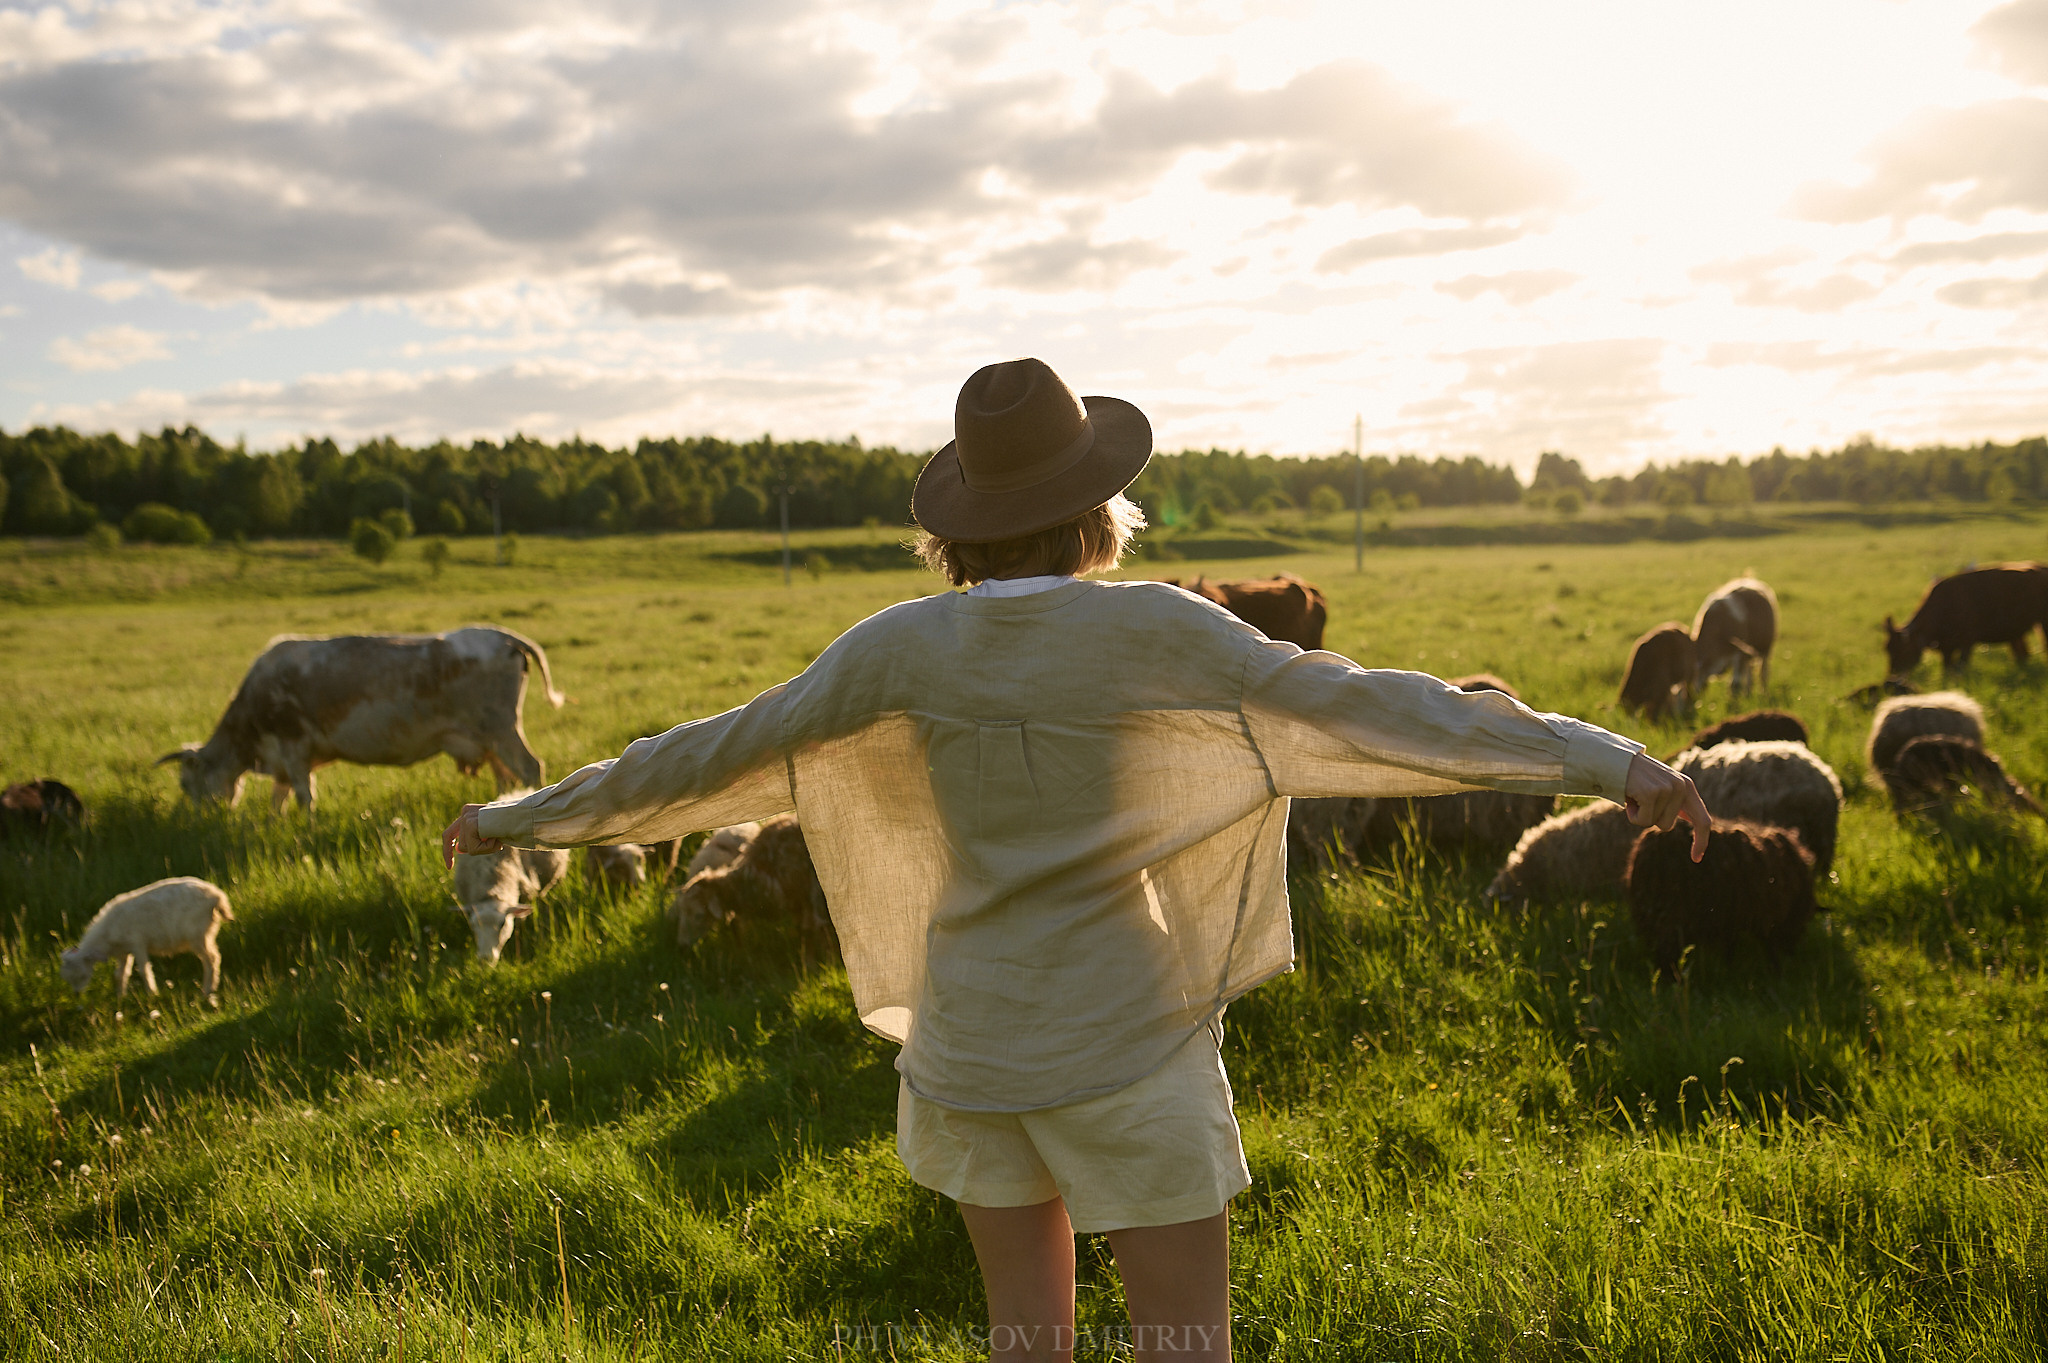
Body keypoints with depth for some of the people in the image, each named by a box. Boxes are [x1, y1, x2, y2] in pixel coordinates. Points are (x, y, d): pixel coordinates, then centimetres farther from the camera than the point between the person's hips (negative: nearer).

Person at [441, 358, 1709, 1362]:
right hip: (1122, 1042, -4)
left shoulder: (906, 646, -7)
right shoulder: (1153, 630, -15)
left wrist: (526, 816, 11)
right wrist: (1608, 759, -15)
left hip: (969, 1034, 4)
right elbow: (1366, 707, -18)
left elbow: (714, 752, -2)